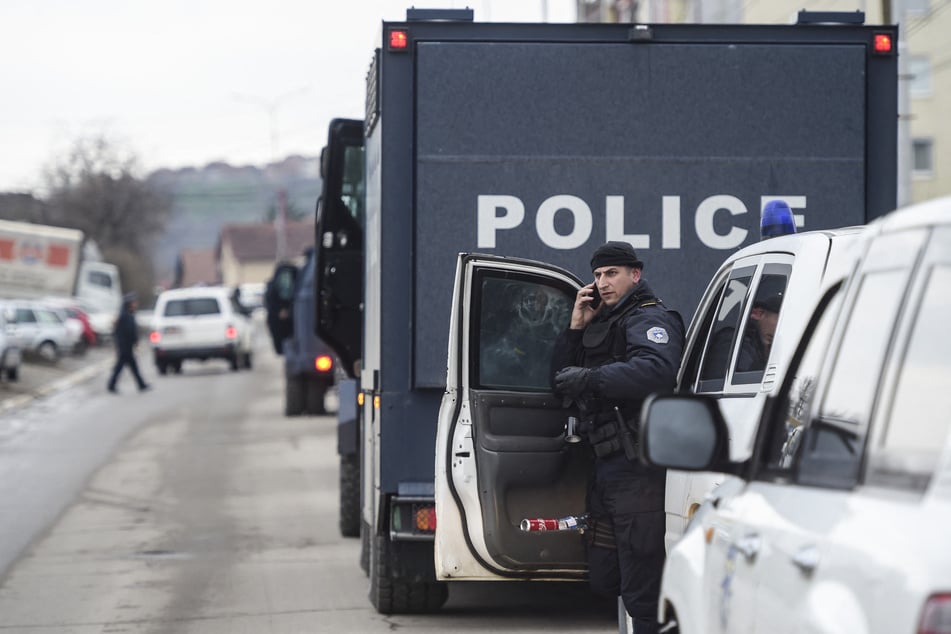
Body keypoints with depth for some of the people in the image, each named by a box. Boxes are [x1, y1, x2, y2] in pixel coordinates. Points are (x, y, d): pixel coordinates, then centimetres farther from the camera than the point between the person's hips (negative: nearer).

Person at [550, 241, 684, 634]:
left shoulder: (649, 320, -8)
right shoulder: (601, 325, 22)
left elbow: (656, 369, -29)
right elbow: (560, 379, 20)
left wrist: (589, 378, -30)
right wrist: (575, 328, 8)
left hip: (638, 471, -10)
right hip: (606, 468, 10)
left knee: (641, 589, -9)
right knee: (603, 580, 16)